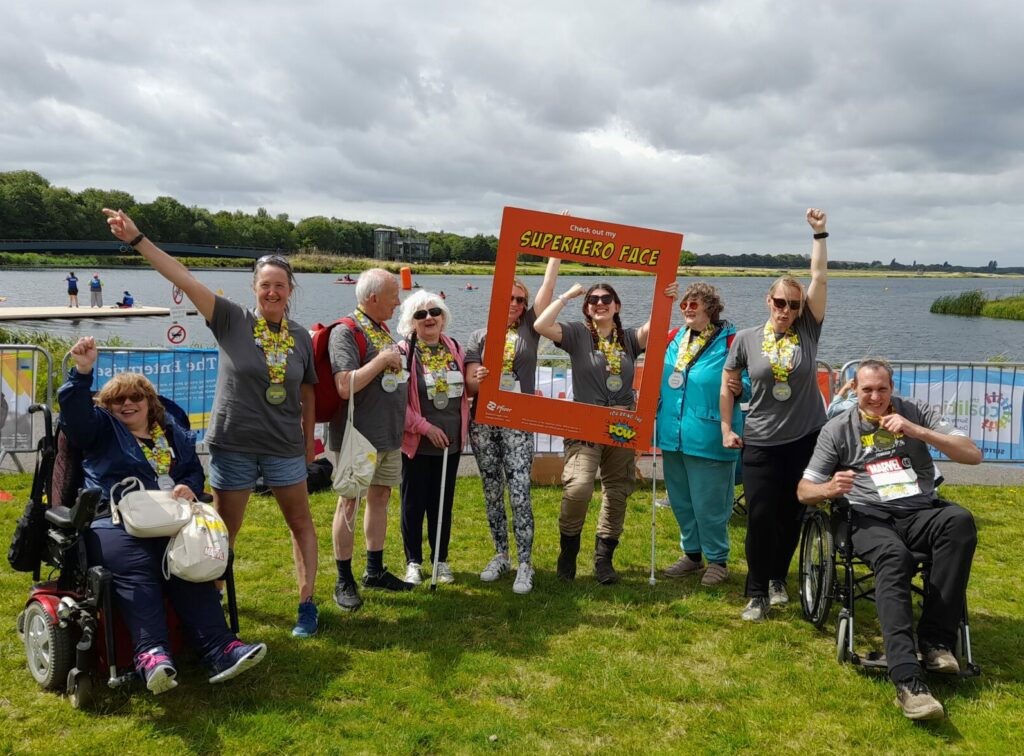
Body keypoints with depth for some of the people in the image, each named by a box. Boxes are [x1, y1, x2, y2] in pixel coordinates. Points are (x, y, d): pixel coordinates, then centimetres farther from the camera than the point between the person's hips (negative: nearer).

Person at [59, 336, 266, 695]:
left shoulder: (172, 432, 25)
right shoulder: (101, 428, 15)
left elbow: (194, 470, 26)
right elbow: (75, 413, -6)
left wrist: (188, 487, 2)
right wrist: (82, 373, -21)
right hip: (113, 521, -3)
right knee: (137, 570, -33)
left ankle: (219, 650, -34)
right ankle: (151, 655, -48)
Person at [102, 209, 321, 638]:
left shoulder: (301, 337, 1)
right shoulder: (232, 320, -7)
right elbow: (183, 279, -15)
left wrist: (309, 446, 12)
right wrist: (137, 240, -22)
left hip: (285, 448, 2)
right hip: (233, 446, -2)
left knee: (301, 523, 9)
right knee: (223, 531, 11)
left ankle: (306, 603, 21)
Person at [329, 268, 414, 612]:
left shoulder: (383, 329, 11)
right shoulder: (346, 332, -16)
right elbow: (345, 386, -26)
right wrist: (383, 360, -20)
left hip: (389, 433, 8)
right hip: (357, 435, -8)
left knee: (380, 496, 15)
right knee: (349, 502, 1)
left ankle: (375, 571, 27)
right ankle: (344, 581, 12)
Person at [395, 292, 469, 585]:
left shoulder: (455, 349, 6)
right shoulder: (403, 353, -11)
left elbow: (464, 389, 17)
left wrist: (462, 428, 4)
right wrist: (425, 427, -16)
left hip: (451, 442, 4)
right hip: (417, 442, -4)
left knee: (443, 503, 13)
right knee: (414, 503, 6)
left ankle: (441, 559, 26)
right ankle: (413, 561, 21)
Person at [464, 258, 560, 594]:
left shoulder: (528, 329, 8)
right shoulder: (479, 337, 9)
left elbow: (548, 288, 1)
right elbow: (469, 386, 1)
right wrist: (476, 379, -22)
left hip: (518, 424, -2)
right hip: (483, 422, 2)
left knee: (519, 494, -8)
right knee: (492, 493, 9)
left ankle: (525, 565, -1)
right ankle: (500, 556, 23)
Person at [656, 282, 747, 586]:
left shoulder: (730, 342, -10)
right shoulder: (675, 339, 9)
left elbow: (752, 381, -9)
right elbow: (660, 378, 22)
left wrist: (741, 389, -30)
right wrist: (655, 415, 13)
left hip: (709, 439, -7)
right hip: (673, 436, 7)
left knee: (709, 504, 1)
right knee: (681, 501, 17)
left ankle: (717, 560, 20)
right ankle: (692, 554, 34)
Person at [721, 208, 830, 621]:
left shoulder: (808, 331, 1)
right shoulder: (747, 339, -1)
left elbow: (820, 279, -4)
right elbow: (727, 385, 8)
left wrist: (819, 233, -4)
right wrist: (726, 428, 5)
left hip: (806, 439, 2)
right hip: (760, 443, -1)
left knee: (791, 515, 11)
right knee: (760, 517, -2)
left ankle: (778, 577, 31)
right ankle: (757, 593, 11)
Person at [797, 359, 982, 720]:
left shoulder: (917, 411, 11)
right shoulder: (838, 429, 8)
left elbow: (973, 455, 3)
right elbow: (804, 491, 9)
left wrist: (917, 432, -10)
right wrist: (830, 489, -16)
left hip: (921, 513, 2)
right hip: (871, 517, -2)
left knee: (960, 520, -33)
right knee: (894, 558, -36)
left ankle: (935, 639, -26)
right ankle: (908, 680, -46)